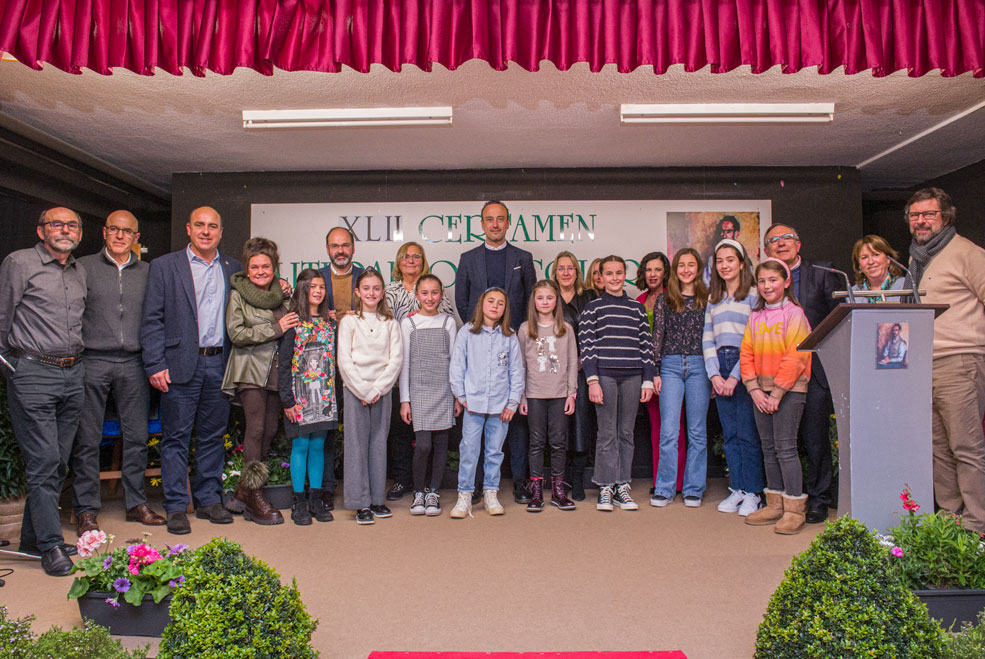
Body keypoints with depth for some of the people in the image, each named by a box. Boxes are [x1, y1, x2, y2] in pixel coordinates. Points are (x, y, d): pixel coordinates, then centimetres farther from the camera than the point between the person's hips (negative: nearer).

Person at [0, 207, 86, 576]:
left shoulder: (80, 272, 15)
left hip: (73, 374, 6)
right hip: (32, 373, -6)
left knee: (57, 462, 9)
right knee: (43, 461, -6)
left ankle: (32, 538, 22)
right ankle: (52, 545, 1)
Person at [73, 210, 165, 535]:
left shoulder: (147, 271, 11)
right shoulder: (83, 267, 6)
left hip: (133, 363, 2)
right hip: (92, 361, -2)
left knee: (137, 436, 6)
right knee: (87, 439, 2)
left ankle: (136, 503, 18)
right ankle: (86, 510, 13)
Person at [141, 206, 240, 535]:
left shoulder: (233, 268, 11)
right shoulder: (164, 266, 3)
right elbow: (152, 319, -2)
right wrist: (155, 365, -8)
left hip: (220, 364, 3)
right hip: (181, 365, -3)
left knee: (213, 435, 10)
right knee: (176, 437, 3)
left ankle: (208, 500, 22)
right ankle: (176, 507, 13)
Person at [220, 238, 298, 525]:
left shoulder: (282, 295, 15)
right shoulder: (238, 295, 2)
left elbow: (291, 332, 24)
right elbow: (236, 333, -9)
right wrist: (275, 329, -12)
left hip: (276, 372, 5)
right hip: (250, 369, -5)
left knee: (270, 430, 1)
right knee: (256, 428, -12)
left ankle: (242, 493, 13)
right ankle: (254, 499, -4)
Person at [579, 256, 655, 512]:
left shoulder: (637, 308, 13)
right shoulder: (592, 308, 5)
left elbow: (647, 345, 12)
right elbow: (586, 346, -1)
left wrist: (648, 380, 5)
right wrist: (593, 380, -9)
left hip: (632, 376, 3)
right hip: (604, 375, -3)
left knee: (626, 433, 7)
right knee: (607, 434, -1)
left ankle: (622, 486, 15)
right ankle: (606, 488, 8)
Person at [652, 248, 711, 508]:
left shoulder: (707, 299, 7)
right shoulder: (665, 300, 8)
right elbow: (657, 336, 7)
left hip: (699, 366, 0)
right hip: (670, 366, 0)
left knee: (697, 431, 5)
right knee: (668, 431, -2)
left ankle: (693, 489, 15)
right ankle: (665, 489, 7)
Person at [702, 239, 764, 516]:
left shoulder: (753, 295, -1)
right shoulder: (713, 299, 16)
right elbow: (707, 339, 12)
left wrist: (735, 376, -12)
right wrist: (714, 374, -1)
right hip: (720, 366, 5)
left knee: (747, 432, -4)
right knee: (729, 434, 7)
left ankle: (752, 492, 6)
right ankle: (736, 489, 15)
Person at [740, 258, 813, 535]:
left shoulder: (794, 314, -6)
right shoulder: (755, 317, 11)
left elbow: (795, 357, -13)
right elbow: (747, 354, 8)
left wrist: (777, 393, -15)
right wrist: (755, 389, -4)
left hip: (789, 390, -6)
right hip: (762, 391, 6)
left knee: (785, 447, -7)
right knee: (769, 448, 11)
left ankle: (794, 510, 3)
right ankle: (775, 505, 21)